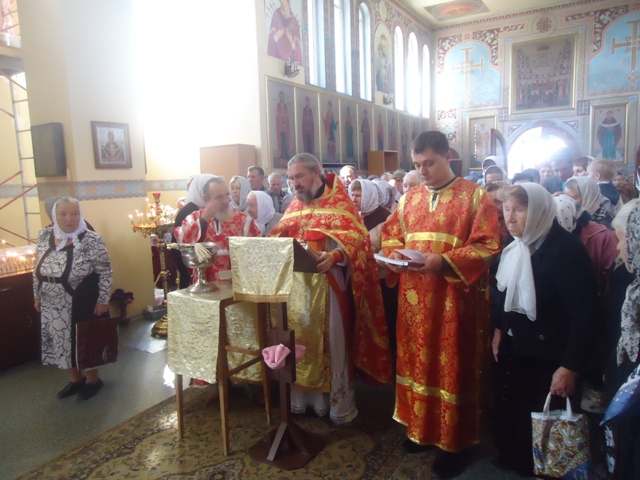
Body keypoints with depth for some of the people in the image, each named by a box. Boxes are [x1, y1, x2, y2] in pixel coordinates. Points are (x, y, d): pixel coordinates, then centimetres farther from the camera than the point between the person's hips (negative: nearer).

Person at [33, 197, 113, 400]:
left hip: (81, 304, -5)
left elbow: (105, 271, -13)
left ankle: (92, 380, 31)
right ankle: (76, 379, 38)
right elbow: (38, 268, 11)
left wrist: (103, 300, -13)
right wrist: (37, 295, 13)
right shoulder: (45, 235, 0)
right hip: (53, 305, 6)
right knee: (61, 342, 17)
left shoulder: (91, 240, -17)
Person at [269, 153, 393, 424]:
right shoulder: (295, 206, 13)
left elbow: (356, 237, -17)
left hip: (327, 284, -5)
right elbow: (279, 237, 14)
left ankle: (339, 404, 18)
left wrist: (333, 256, -35)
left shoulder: (339, 202, -5)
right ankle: (303, 397, 28)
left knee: (331, 342, 3)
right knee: (301, 340, 12)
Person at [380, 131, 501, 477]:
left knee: (451, 367, 6)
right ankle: (420, 427, 34)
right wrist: (394, 255, -7)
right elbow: (390, 235, 16)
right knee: (416, 361, 15)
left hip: (454, 298, -5)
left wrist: (444, 262, -23)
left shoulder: (475, 196, -5)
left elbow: (488, 246, -12)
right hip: (414, 298, 5)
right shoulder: (409, 198, 10)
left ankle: (452, 441, 24)